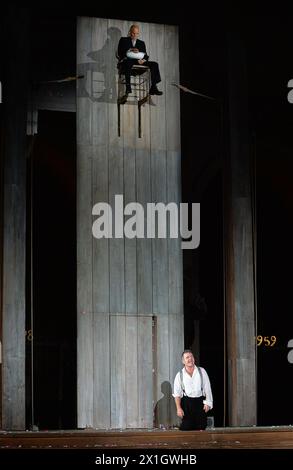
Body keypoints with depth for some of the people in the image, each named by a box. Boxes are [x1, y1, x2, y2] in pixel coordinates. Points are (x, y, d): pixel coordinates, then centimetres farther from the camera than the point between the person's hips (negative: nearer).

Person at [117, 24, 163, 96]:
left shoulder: (141, 43, 26)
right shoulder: (123, 40, 15)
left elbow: (145, 55, 16)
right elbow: (120, 53, 0)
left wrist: (143, 60, -9)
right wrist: (130, 51, -18)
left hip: (139, 62, 4)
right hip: (126, 61, -4)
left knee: (154, 64, -17)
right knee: (128, 63, -42)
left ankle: (153, 88, -23)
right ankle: (128, 86, -44)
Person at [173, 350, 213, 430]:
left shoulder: (201, 371, 6)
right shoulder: (180, 375, 4)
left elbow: (207, 388, 6)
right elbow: (177, 394, 4)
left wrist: (207, 403, -3)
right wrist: (179, 408, -7)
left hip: (200, 402, 1)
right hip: (186, 403, -1)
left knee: (201, 428, 0)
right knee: (186, 428, -6)